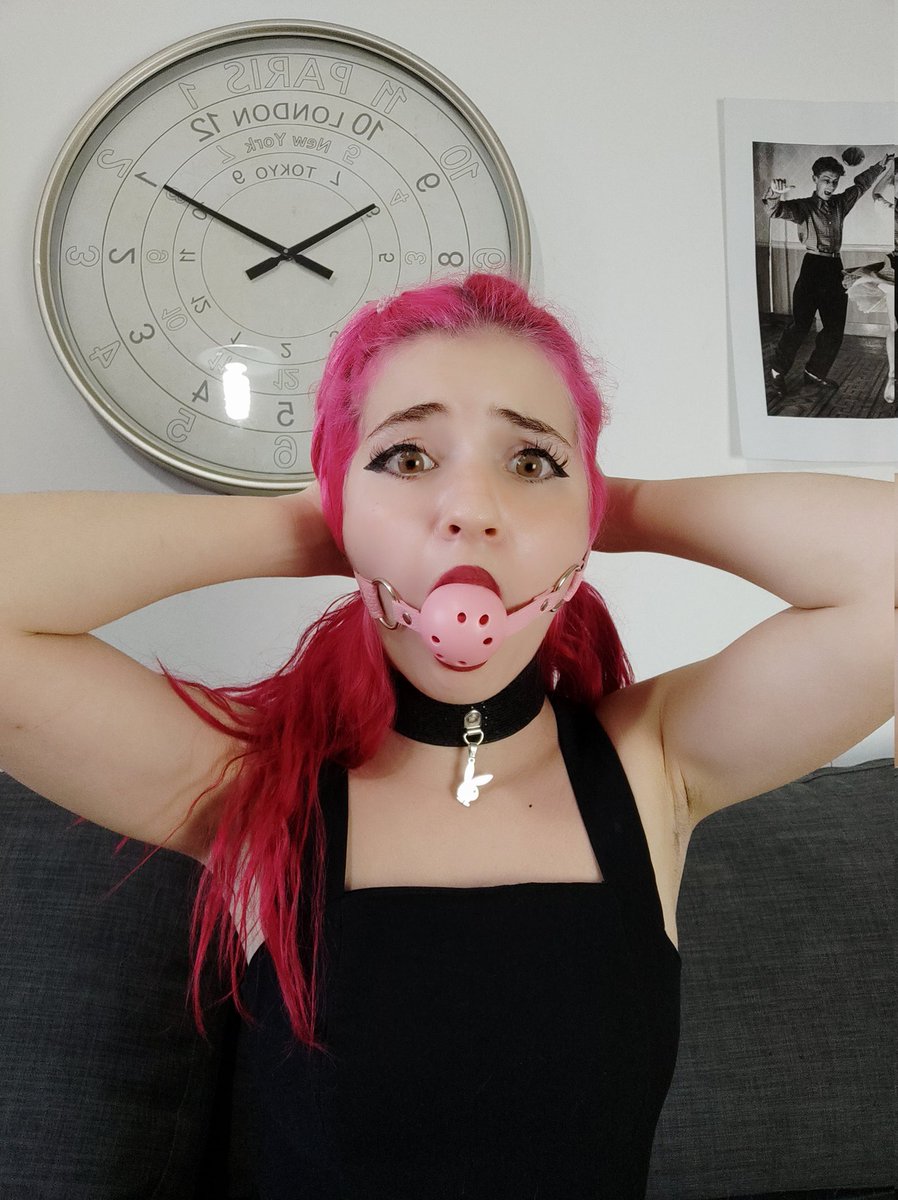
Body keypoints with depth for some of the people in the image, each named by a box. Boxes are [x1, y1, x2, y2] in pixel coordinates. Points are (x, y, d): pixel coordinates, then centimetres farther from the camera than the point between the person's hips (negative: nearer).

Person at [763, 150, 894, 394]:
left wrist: (880, 165, 29)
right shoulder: (803, 207, -4)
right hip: (812, 267, -6)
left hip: (835, 269, 6)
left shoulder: (840, 203, 14)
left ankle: (815, 372, 17)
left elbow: (860, 184, 32)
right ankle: (778, 370, 2)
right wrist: (774, 193, -43)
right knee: (800, 324, -13)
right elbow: (774, 210, -22)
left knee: (835, 328, 5)